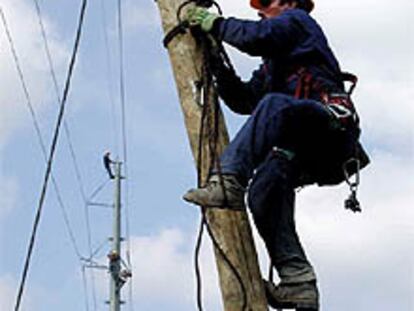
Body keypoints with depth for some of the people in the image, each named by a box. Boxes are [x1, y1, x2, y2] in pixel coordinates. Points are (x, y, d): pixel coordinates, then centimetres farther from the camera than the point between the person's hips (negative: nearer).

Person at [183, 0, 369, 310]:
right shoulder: (273, 64, 35)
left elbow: (257, 37, -9)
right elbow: (243, 100, 26)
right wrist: (217, 62, 18)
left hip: (332, 124, -8)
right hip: (310, 153, 8)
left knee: (273, 105, -34)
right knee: (265, 191, -16)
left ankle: (229, 182, -41)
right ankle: (298, 282, -23)